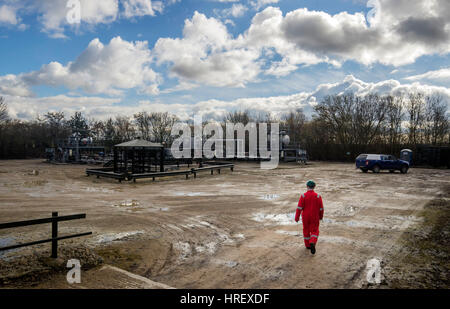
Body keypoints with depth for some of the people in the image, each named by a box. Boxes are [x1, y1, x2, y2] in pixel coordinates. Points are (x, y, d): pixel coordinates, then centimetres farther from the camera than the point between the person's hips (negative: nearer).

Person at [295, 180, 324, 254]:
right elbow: (321, 208, -4)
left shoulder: (303, 196, -14)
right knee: (314, 231, 10)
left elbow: (299, 207, -14)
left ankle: (308, 245, 29)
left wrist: (297, 217, -6)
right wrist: (321, 216, 13)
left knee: (306, 230, 19)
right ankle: (312, 243, -16)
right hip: (314, 217, 0)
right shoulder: (318, 196, -12)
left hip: (305, 217, 1)